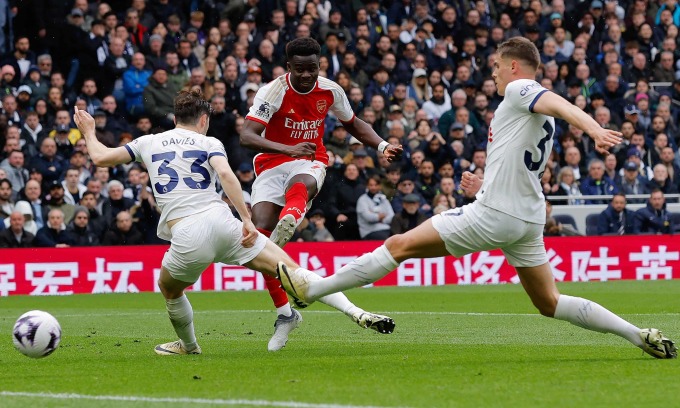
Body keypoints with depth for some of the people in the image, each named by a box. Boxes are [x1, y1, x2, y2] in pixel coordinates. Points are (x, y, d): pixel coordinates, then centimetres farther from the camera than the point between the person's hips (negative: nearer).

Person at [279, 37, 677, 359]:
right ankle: (640, 335, 2)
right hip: (528, 219, 9)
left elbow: (559, 104, -25)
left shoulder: (519, 90, -4)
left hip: (494, 214, -9)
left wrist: (593, 127, -44)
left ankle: (312, 287, -1)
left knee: (399, 246, -4)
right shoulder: (544, 123, 23)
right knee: (549, 303, 11)